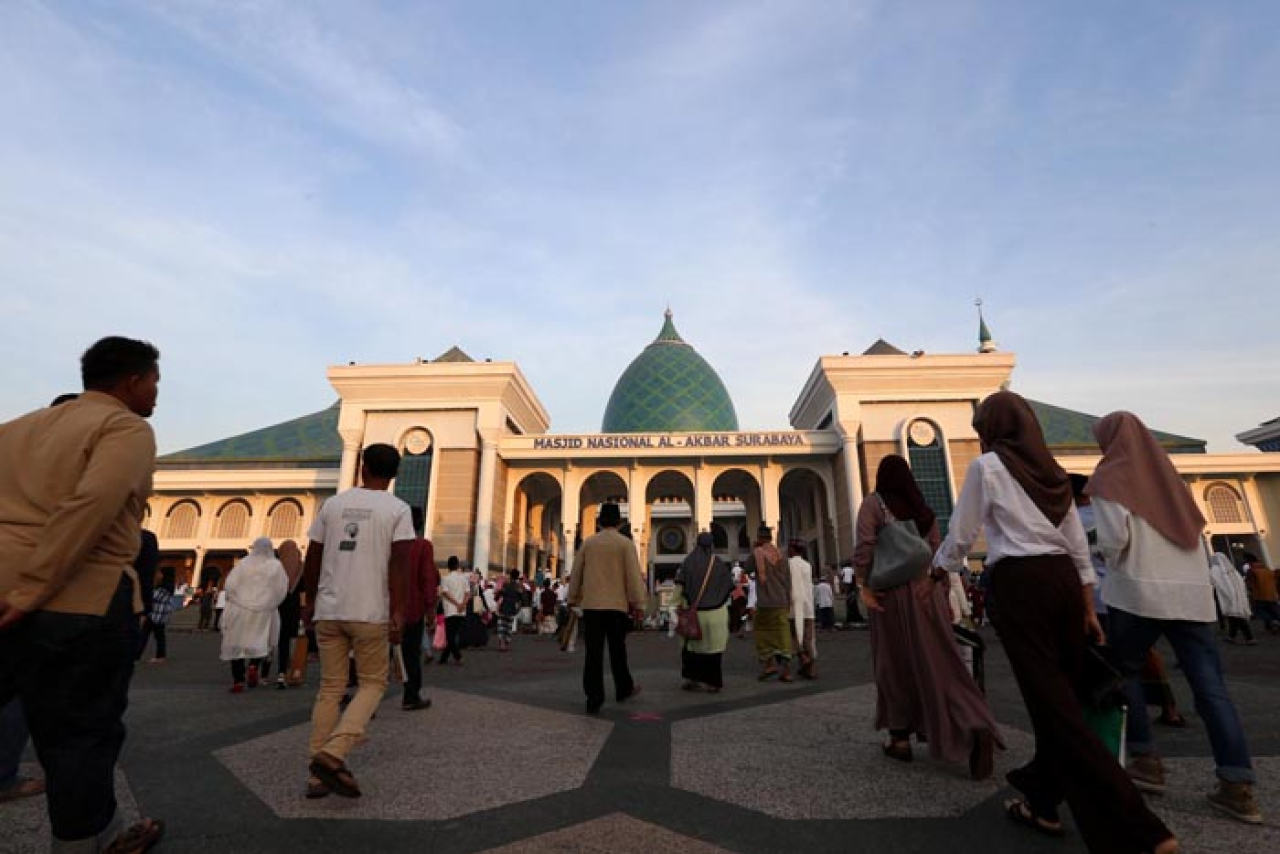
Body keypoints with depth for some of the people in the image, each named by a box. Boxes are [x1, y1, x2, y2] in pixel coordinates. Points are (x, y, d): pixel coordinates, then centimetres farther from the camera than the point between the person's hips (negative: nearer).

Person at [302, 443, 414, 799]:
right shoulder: (398, 509, -5)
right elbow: (399, 563, -13)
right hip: (370, 613, -4)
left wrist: (309, 601, 20)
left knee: (329, 689, 13)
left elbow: (312, 558, 9)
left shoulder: (333, 503, 7)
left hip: (328, 611, 4)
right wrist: (397, 613, -11)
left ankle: (318, 776, 15)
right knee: (372, 684, 11)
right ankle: (332, 754, -6)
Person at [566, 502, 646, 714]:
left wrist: (573, 599, 19)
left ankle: (594, 699, 3)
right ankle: (624, 689, 28)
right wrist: (636, 603, 1)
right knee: (618, 650, 14)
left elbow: (576, 574, 9)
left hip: (591, 605, 1)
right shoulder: (625, 544, -4)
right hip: (617, 605, -1)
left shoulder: (588, 543, 5)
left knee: (593, 653, 3)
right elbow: (633, 576, -7)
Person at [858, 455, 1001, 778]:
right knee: (936, 663, 5)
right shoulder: (925, 509, 11)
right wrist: (945, 596, 16)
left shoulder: (873, 503, -2)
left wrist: (864, 586, -11)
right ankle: (977, 728, -9)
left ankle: (900, 737, 15)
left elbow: (864, 547, -14)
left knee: (894, 664, 7)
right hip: (927, 590, 4)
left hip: (891, 591, -4)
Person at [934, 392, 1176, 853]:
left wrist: (937, 567, 18)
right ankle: (1041, 802, 31)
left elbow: (960, 536, 0)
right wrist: (1088, 607, 20)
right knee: (1060, 696, 15)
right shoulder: (1053, 471, 15)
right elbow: (1079, 546, 15)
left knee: (1054, 706, -4)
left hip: (1020, 585, -8)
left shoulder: (987, 465, -4)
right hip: (1064, 581, 8)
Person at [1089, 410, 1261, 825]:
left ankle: (1146, 761, 12)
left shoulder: (1109, 477, -4)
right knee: (1211, 687, 3)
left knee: (1124, 672, 11)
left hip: (1138, 589, -6)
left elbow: (1114, 536, -13)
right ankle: (1238, 786, -1)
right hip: (1193, 589, 6)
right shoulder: (1165, 471, 17)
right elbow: (1196, 525, 20)